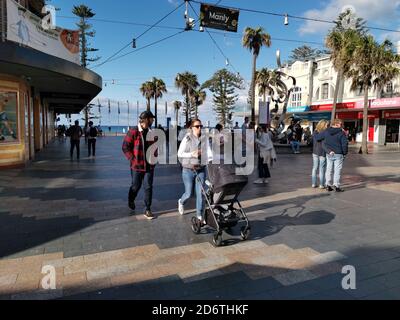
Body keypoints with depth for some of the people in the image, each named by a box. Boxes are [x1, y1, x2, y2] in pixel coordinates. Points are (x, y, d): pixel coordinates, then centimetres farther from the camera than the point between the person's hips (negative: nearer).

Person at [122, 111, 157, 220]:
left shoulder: (151, 132, 7)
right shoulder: (133, 131, -10)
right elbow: (125, 147, -9)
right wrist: (132, 159, -13)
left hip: (149, 165, 4)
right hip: (137, 165, -4)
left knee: (148, 187, 4)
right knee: (136, 186, 11)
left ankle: (148, 210, 13)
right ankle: (131, 204, 40)